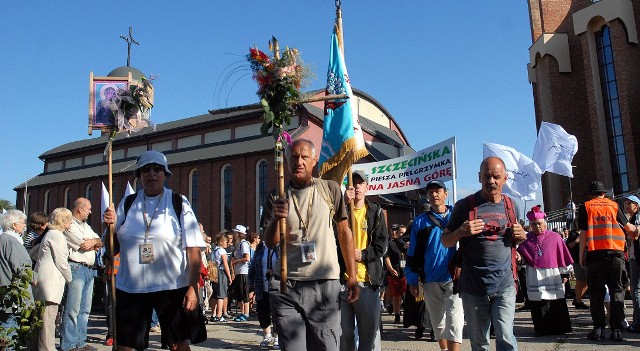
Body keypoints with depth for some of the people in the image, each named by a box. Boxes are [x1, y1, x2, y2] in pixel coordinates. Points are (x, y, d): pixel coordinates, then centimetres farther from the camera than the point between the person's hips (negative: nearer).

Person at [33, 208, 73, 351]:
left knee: (45, 316, 13)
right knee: (49, 316, -10)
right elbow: (61, 262, -12)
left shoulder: (51, 234, 23)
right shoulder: (57, 235, -9)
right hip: (50, 281, -10)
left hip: (42, 279, 10)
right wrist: (69, 279, 0)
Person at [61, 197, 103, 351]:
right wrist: (95, 242, 6)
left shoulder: (86, 226, 22)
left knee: (85, 309, 10)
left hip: (90, 269, 9)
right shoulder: (70, 225, -6)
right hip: (76, 268, -9)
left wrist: (92, 243, -3)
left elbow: (100, 243, 17)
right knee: (73, 309, -8)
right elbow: (85, 245, -13)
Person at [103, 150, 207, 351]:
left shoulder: (179, 204, -2)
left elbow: (194, 251, -7)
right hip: (130, 287, 3)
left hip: (172, 286, -3)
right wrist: (110, 226, -10)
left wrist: (193, 287, -15)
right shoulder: (127, 204, 7)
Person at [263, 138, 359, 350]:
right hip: (286, 286, 1)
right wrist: (275, 219, -19)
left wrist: (352, 277, 5)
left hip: (325, 285, -1)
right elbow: (271, 243, 3)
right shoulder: (278, 197, 7)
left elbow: (344, 232, 10)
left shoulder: (330, 190, 5)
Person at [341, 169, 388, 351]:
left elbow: (381, 243, 2)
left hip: (367, 278, 0)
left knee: (370, 329, 4)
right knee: (344, 331, 9)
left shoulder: (376, 211, 8)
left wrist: (363, 255, -13)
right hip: (342, 277, 0)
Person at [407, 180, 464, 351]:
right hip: (430, 280, 3)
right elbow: (412, 252, 8)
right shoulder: (420, 221, 8)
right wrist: (412, 280, 5)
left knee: (454, 321, -11)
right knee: (437, 321, 13)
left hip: (454, 278, -3)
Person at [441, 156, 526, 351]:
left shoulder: (511, 206, 9)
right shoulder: (465, 205, -1)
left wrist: (521, 236, -1)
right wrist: (461, 231, -16)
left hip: (504, 285, 1)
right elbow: (445, 241, 5)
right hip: (473, 287, -1)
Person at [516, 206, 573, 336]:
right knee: (538, 306, 5)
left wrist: (565, 273, 4)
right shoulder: (525, 238, 7)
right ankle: (542, 329, 14)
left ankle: (559, 328, 16)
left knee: (556, 305, 5)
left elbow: (563, 256, 4)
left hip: (553, 277, -2)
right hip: (534, 279, 2)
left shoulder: (555, 237, 1)